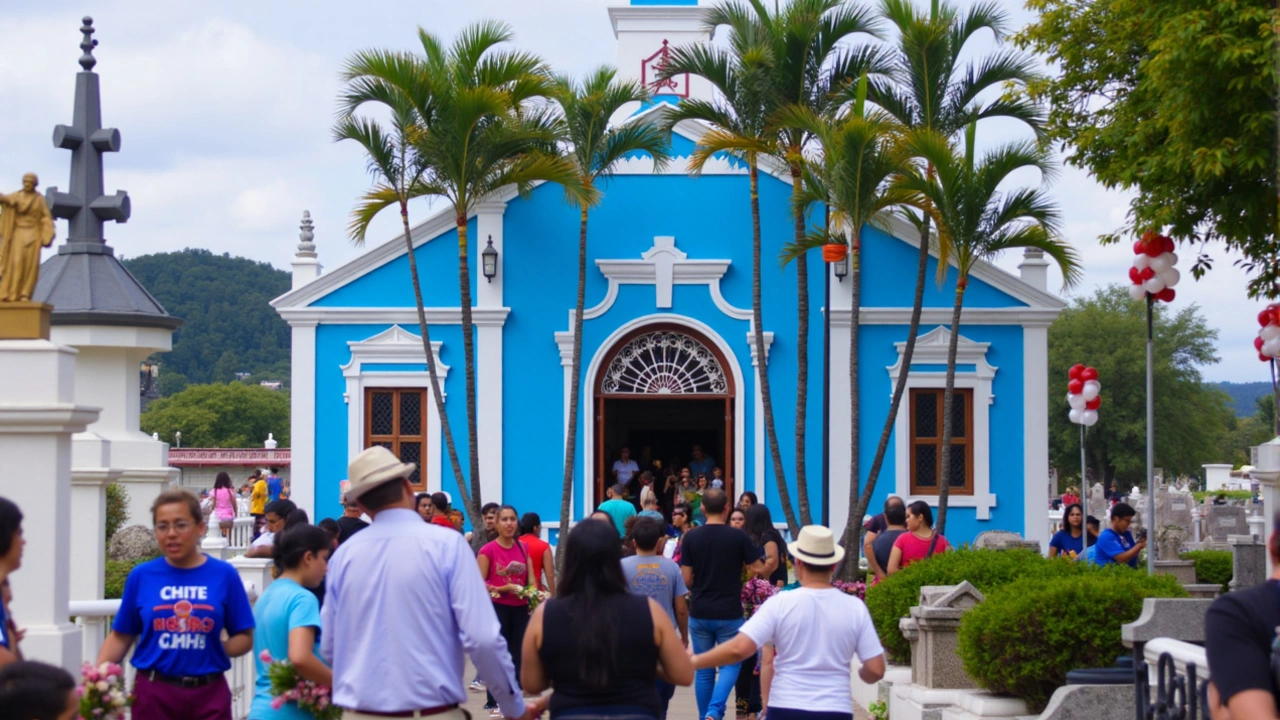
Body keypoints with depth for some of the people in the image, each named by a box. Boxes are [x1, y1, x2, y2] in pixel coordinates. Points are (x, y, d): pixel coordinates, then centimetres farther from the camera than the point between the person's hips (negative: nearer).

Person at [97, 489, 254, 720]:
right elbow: (121, 637, 5)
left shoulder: (224, 575, 0)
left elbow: (244, 638, 4)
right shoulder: (141, 576, 2)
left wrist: (215, 649, -14)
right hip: (154, 694, 0)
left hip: (208, 694, 0)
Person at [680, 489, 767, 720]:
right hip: (729, 613, -2)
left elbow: (686, 578, -2)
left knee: (704, 670, 12)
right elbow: (758, 569, -3)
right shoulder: (737, 536, -8)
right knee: (730, 665, 7)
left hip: (699, 613, 2)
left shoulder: (691, 537, -3)